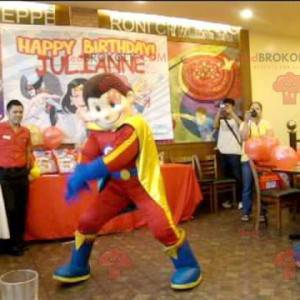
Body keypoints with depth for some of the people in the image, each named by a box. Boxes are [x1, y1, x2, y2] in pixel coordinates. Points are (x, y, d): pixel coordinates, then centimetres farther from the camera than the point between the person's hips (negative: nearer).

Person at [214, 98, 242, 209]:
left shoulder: (236, 118, 4)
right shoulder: (221, 119, 12)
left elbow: (241, 124, -18)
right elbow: (215, 126, -7)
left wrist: (231, 112, -17)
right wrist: (219, 111, -8)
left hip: (234, 152, -4)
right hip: (223, 152, 4)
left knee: (237, 177, -3)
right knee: (226, 177, 11)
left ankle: (240, 199, 5)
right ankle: (229, 199, 21)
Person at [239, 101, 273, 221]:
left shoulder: (267, 124, 7)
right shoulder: (245, 124, 5)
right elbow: (244, 137, -14)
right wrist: (247, 120, -15)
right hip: (248, 158, 0)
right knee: (247, 187, 3)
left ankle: (262, 212, 14)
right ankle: (246, 212, 14)